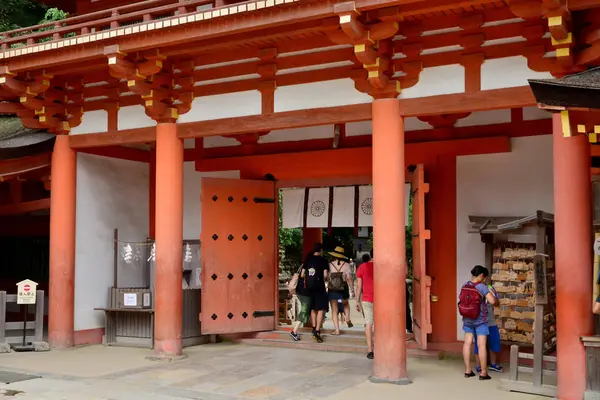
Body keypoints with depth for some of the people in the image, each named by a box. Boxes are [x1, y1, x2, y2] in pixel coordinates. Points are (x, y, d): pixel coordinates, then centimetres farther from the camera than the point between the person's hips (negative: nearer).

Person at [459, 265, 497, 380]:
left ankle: (468, 370, 17)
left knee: (467, 343, 11)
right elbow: (492, 301, -21)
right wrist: (496, 299, 0)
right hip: (480, 320, -5)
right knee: (482, 345, -1)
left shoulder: (465, 286, -1)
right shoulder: (482, 287, -18)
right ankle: (483, 373, 3)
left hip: (467, 319, 6)